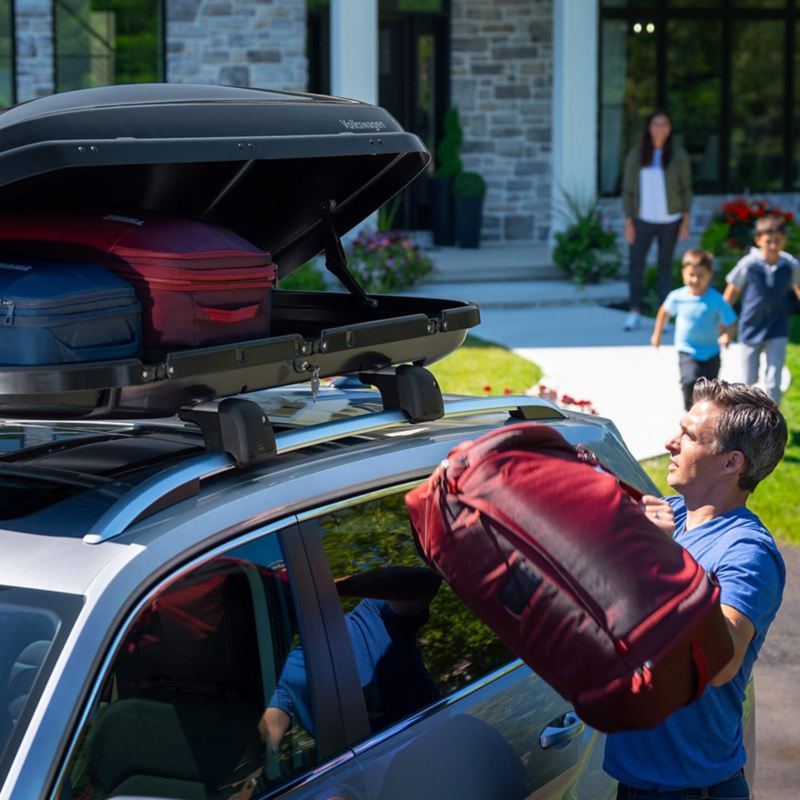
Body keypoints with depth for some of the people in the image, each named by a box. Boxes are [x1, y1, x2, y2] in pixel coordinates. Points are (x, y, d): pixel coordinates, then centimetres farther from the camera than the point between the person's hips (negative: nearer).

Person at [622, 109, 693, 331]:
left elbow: (686, 189, 4)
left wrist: (686, 220, -2)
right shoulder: (635, 156, 2)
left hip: (670, 220, -1)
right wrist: (628, 221, -1)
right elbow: (627, 190, 4)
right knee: (635, 262, -2)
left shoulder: (678, 156, 1)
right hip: (643, 219, 1)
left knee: (665, 265, 4)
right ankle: (635, 312, 7)